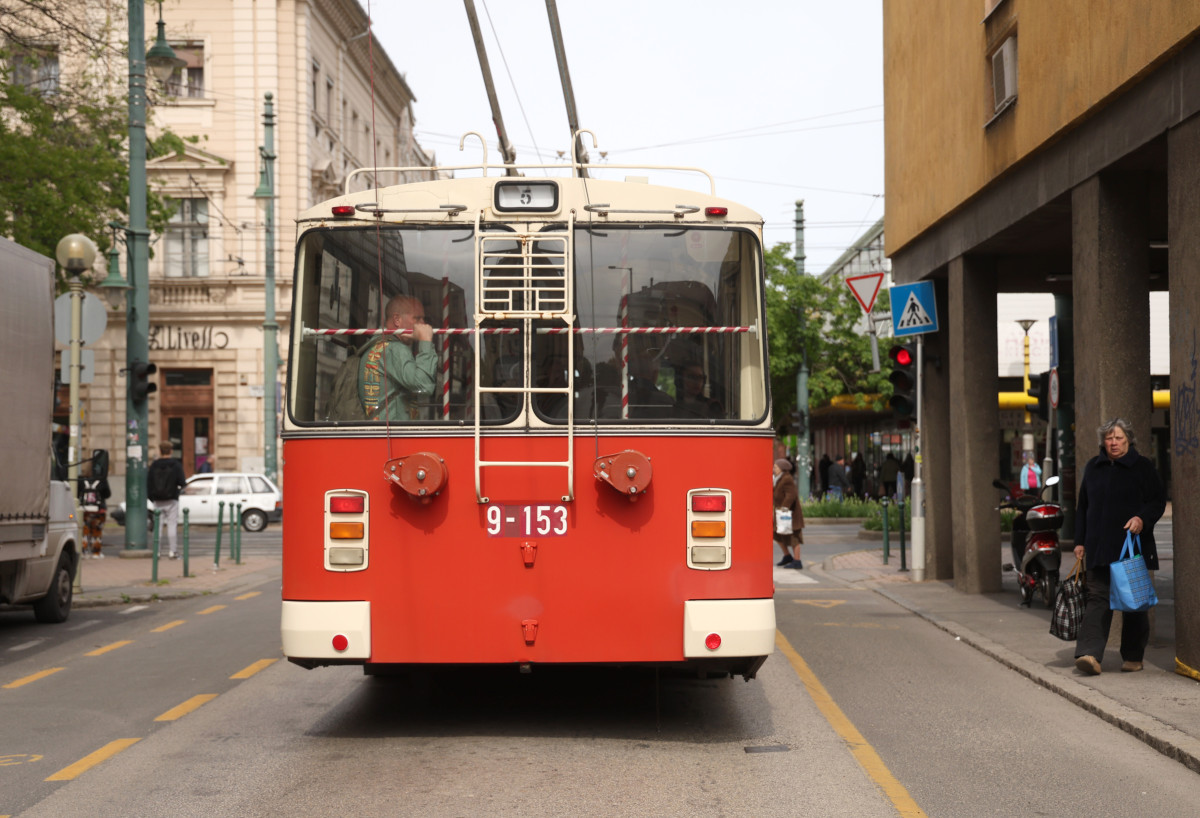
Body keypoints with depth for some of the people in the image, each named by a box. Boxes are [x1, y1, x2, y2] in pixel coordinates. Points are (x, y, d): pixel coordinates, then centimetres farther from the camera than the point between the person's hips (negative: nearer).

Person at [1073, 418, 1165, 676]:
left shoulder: (1143, 467, 3)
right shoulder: (1093, 467, 14)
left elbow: (1158, 501, 0)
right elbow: (1082, 507, 17)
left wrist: (1142, 519, -19)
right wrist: (1080, 541, 10)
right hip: (1099, 548, 3)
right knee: (1097, 598, -7)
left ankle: (1133, 656, 15)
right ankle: (1089, 654, -17)